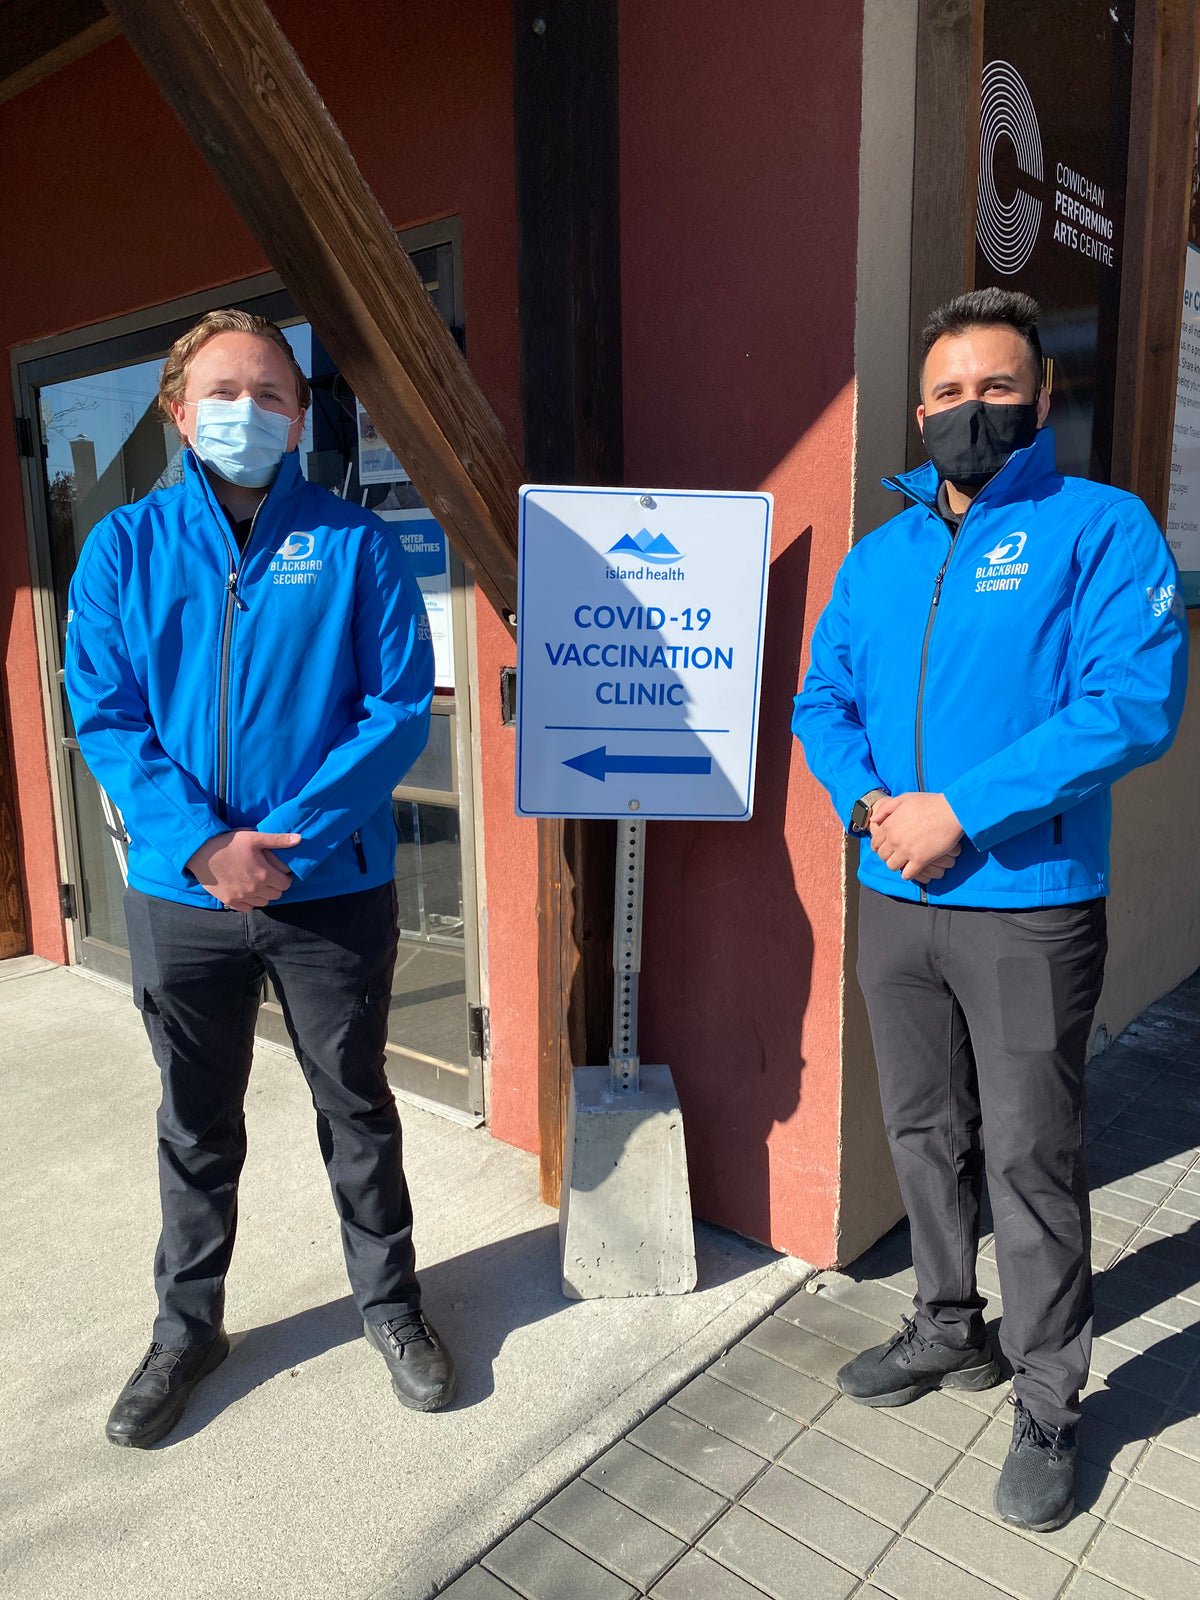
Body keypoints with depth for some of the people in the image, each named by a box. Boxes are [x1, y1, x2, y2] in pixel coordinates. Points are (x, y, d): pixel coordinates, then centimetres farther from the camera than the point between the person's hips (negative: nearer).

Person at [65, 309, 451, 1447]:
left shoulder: (354, 544, -3)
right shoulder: (125, 546, 2)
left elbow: (401, 705, -9)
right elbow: (104, 715, -2)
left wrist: (289, 839, -16)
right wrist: (203, 843, -16)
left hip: (332, 887, -1)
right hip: (179, 890, 2)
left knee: (356, 1107, 14)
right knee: (197, 1122, 18)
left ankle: (389, 1302, 37)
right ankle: (186, 1327, 39)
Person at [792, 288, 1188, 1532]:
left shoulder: (1100, 529, -6)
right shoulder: (878, 555, 11)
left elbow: (1134, 705, -18)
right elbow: (822, 702, 9)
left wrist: (959, 810, -21)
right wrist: (871, 803, -10)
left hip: (1028, 907, -5)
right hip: (893, 902, 5)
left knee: (1030, 1159, 5)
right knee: (925, 1135, 18)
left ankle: (1047, 1405, 27)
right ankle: (949, 1331, 40)